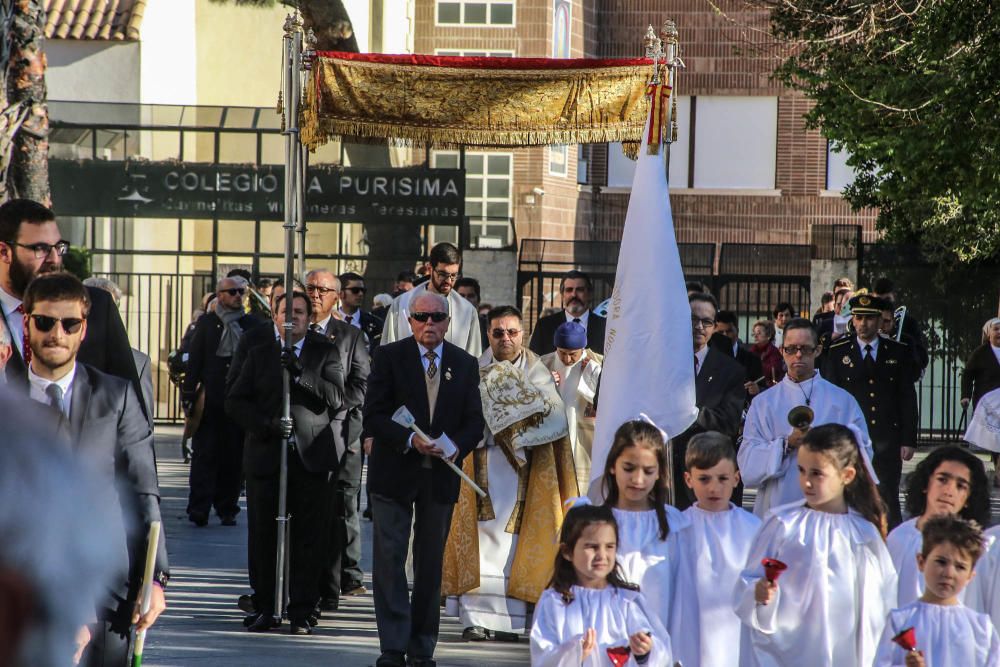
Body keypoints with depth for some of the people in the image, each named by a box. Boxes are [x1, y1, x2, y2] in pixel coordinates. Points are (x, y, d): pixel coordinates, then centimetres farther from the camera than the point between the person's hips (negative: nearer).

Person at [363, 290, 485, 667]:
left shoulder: (464, 364, 6)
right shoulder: (389, 357, -3)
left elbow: (474, 420, 6)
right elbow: (374, 416, -7)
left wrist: (457, 446, -14)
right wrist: (410, 441, -21)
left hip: (441, 476, 3)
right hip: (394, 471, -2)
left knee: (431, 563, 8)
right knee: (390, 559, -4)